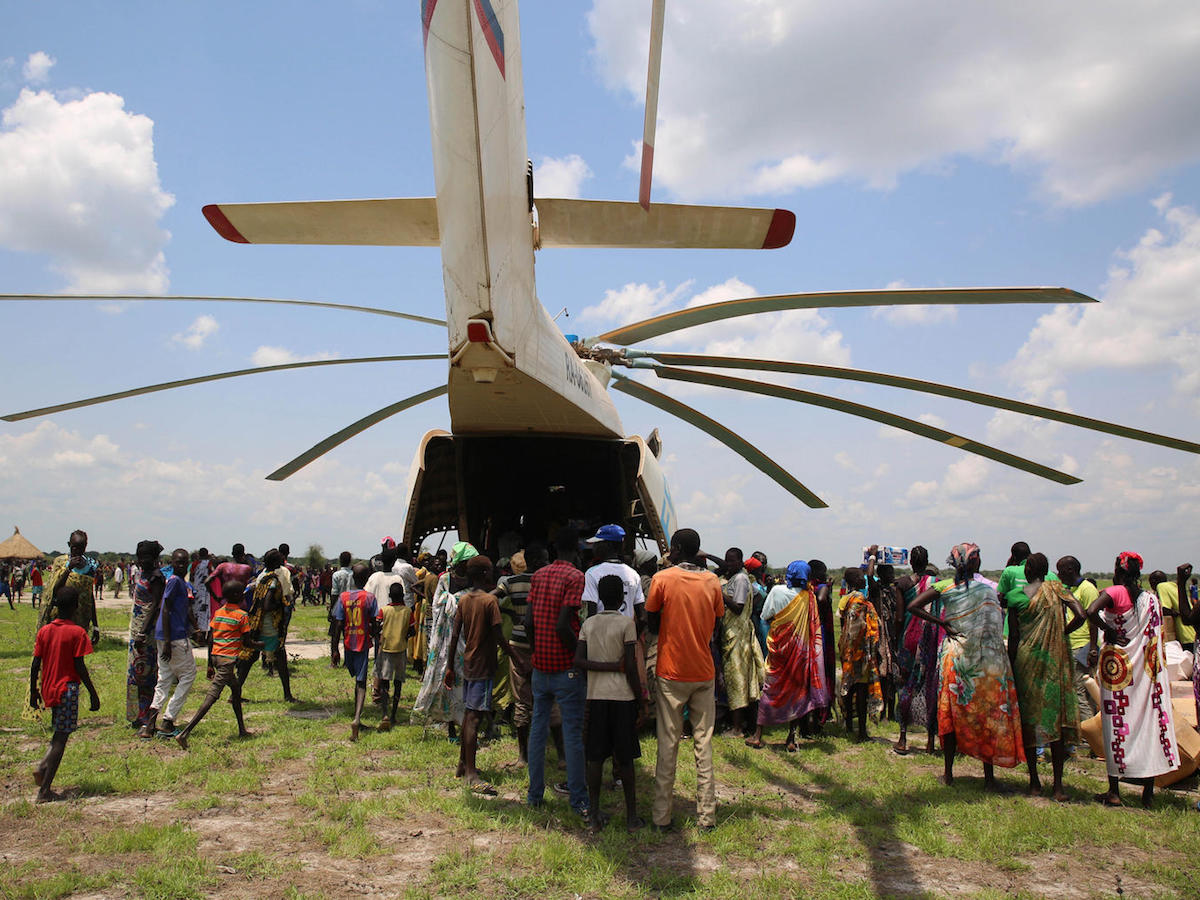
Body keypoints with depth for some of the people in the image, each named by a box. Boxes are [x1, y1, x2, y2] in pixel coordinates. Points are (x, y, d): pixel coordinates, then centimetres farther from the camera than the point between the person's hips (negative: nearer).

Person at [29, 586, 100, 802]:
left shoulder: (44, 631, 2)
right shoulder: (77, 633, -12)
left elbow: (35, 665, 5)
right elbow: (80, 667, -13)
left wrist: (33, 692, 16)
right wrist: (93, 693, -6)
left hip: (48, 690, 6)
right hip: (68, 689, -6)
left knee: (60, 733, 25)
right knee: (61, 738, 0)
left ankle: (42, 766, 5)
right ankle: (45, 791, 0)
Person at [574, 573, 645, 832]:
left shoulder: (588, 623, 6)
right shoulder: (626, 623, -6)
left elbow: (579, 661, -4)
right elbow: (631, 667, -9)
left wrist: (609, 665, -5)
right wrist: (641, 704, -3)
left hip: (596, 696, 3)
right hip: (622, 695, -3)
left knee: (596, 757, 8)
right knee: (625, 758, 5)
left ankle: (595, 815, 13)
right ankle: (632, 816, 13)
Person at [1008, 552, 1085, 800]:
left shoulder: (1016, 598, -1)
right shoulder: (1056, 589, 1)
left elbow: (1013, 638, -1)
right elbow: (1080, 616, -11)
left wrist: (1011, 668, 7)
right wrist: (1062, 632, 7)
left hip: (1026, 660, 0)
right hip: (1056, 661, 0)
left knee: (1029, 719, 8)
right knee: (1057, 719, 5)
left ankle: (1034, 782, 14)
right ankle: (1058, 786, 6)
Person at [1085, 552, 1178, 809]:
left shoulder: (1115, 592, -10)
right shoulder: (1151, 598, 5)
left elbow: (1091, 612, -27)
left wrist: (1109, 632, -12)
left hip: (1117, 665, -4)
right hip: (1146, 669, 4)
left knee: (1116, 722, 3)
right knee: (1148, 722, 7)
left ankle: (1114, 792, 8)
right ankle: (1148, 793, 12)